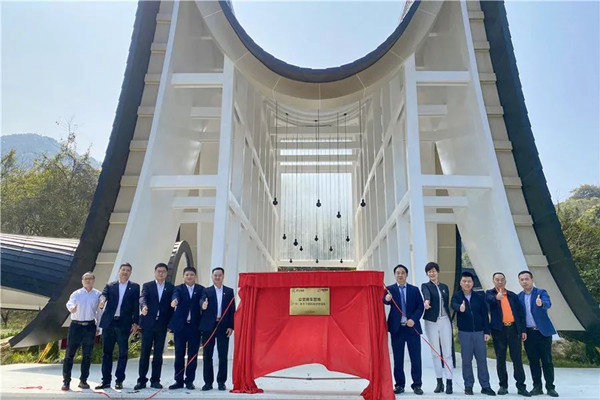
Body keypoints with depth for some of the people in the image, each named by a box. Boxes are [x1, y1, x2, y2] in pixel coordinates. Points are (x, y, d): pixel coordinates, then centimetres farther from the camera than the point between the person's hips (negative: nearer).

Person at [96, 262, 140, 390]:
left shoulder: (134, 287, 7)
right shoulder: (110, 286, 12)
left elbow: (136, 306, 3)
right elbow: (103, 295, -6)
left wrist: (135, 323, -4)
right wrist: (102, 300, -31)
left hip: (124, 324, -2)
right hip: (109, 323, 2)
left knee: (123, 353, 2)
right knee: (106, 352, 7)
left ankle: (119, 380, 11)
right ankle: (106, 381, 15)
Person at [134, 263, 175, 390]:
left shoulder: (170, 287, 8)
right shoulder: (147, 286, 6)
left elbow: (171, 306, 6)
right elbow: (143, 297, -13)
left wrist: (169, 323, -1)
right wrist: (144, 306, -35)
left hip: (162, 325, 1)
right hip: (148, 324, -1)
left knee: (158, 354, 6)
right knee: (145, 352, 3)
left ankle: (155, 380, 14)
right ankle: (142, 380, 11)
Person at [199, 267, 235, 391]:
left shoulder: (229, 291, 8)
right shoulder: (206, 291, 5)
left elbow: (232, 310, 5)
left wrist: (231, 326, -1)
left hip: (223, 327, 1)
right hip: (209, 327, 0)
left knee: (223, 356, 3)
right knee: (207, 356, 5)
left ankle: (221, 382, 14)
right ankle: (208, 382, 15)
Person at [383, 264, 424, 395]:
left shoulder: (414, 290, 7)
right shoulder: (390, 289, 4)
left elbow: (420, 306, 1)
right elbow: (386, 301, -14)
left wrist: (414, 319, -13)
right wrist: (386, 299, -38)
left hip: (412, 328, 1)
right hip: (397, 328, 0)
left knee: (416, 358, 3)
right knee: (398, 359, 6)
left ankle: (417, 385, 14)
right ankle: (399, 385, 16)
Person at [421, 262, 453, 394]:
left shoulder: (444, 287, 13)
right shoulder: (425, 286, 2)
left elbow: (447, 305, 16)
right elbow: (426, 294, -22)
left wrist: (450, 323, 12)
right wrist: (426, 301, -45)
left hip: (445, 321, 2)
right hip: (431, 322, -2)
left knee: (447, 352, -2)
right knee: (435, 353, 4)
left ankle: (449, 382, 0)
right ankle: (439, 382, 12)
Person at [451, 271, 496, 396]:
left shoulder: (479, 297, 5)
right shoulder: (457, 296, 0)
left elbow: (485, 314, 6)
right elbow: (454, 305, -22)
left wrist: (487, 331, 1)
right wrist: (460, 308, -46)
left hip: (479, 332, 2)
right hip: (464, 333, -1)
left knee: (482, 359, 4)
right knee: (466, 360, 5)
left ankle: (485, 386, 13)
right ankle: (468, 386, 14)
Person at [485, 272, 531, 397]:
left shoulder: (513, 296, 13)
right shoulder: (490, 293, 4)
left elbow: (521, 313, 12)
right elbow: (489, 298, -21)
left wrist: (523, 330, 5)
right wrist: (496, 297, -44)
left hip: (513, 328, 2)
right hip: (499, 329, -2)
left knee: (517, 358, 3)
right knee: (500, 358, 4)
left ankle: (521, 386, 9)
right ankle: (503, 385, 13)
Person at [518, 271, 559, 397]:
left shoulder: (541, 292, -2)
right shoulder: (519, 297, 9)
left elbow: (548, 304, -23)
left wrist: (541, 304, -45)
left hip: (543, 331, -3)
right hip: (528, 333, 3)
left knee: (547, 361, 1)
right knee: (533, 361, 8)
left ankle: (550, 387, 12)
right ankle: (537, 387, 17)